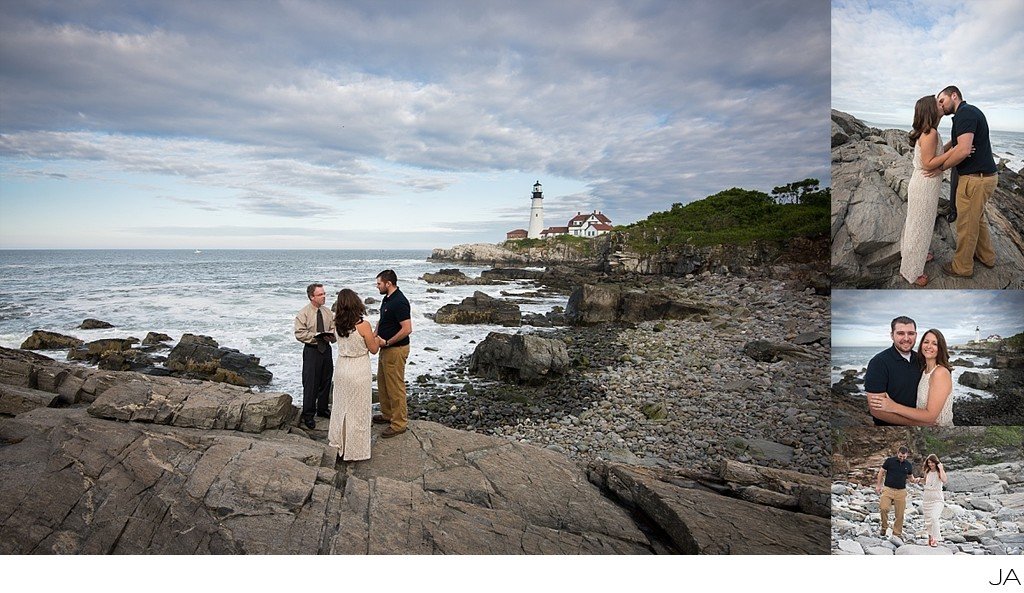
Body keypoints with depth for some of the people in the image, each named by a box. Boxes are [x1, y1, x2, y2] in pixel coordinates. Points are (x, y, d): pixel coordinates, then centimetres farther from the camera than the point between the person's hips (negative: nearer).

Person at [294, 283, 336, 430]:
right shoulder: (303, 313, -9)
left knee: (326, 381, 14)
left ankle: (322, 409, 32)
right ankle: (308, 414, 10)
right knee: (310, 383, -3)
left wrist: (331, 336, -9)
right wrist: (316, 336, -20)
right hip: (312, 351, -5)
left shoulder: (327, 312, 6)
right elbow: (299, 333, -12)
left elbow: (333, 328, 13)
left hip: (326, 349, 5)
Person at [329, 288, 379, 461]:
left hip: (341, 368, 5)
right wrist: (374, 337, 7)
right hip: (359, 371, -5)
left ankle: (338, 442, 38)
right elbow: (373, 349, -10)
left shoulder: (337, 325, -5)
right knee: (358, 411, 8)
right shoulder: (363, 325, -21)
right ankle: (355, 450, 19)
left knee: (341, 406, 22)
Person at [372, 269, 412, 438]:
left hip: (396, 350, -10)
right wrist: (375, 334, 4)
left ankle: (399, 423, 8)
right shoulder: (386, 299, 9)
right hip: (386, 349, 10)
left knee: (395, 387, -2)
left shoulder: (399, 302, -22)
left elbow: (407, 329, -27)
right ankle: (387, 414, 36)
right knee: (382, 384, 21)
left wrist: (387, 342, -20)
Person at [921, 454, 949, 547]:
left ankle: (935, 539, -16)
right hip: (927, 499, 5)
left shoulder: (939, 472, -7)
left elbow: (944, 480, -27)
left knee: (934, 518, -21)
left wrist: (941, 468, -22)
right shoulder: (927, 472, 9)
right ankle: (930, 537, 25)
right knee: (928, 520, 10)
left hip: (937, 499, -5)